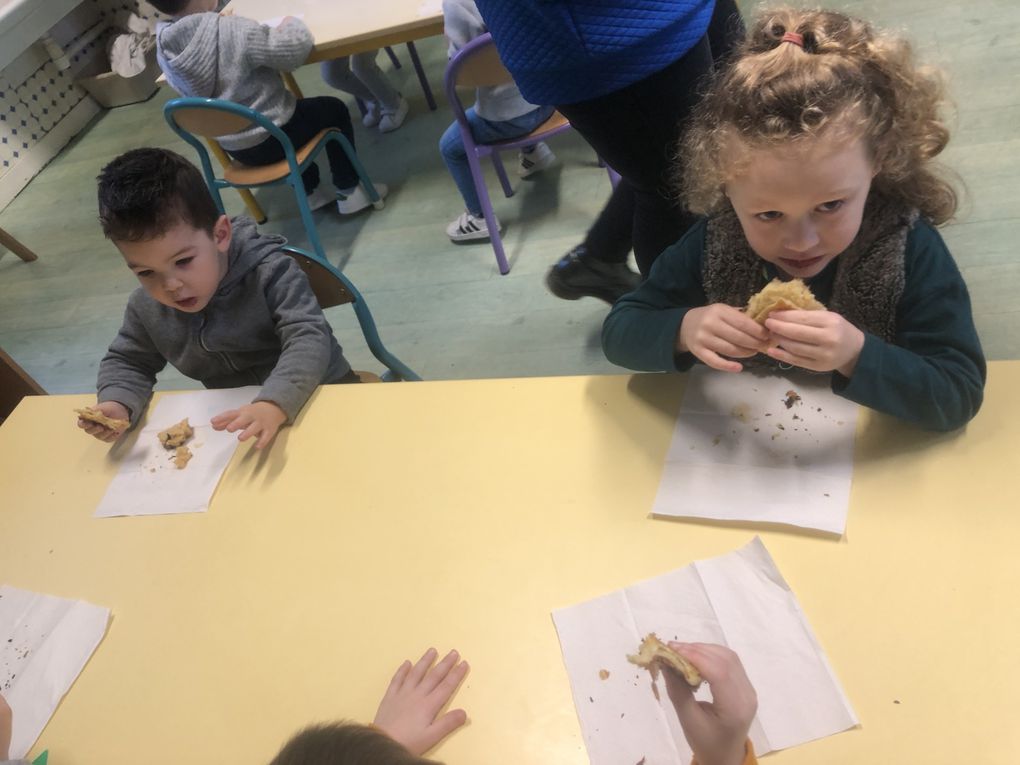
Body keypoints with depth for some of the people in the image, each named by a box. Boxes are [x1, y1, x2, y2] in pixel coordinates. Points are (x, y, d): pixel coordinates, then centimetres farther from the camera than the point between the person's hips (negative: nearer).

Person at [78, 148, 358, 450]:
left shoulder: (269, 273, -22)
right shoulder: (146, 308, -4)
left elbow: (308, 340, -32)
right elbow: (126, 361, 12)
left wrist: (274, 406, -50)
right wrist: (117, 404, -12)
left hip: (318, 400, -4)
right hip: (235, 423, 4)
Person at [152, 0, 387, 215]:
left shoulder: (165, 46, -5)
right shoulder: (229, 30, -27)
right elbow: (296, 48, -23)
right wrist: (290, 23, -4)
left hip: (234, 146, 7)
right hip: (271, 139, -7)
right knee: (334, 109, 17)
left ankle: (311, 191, 39)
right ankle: (348, 192, 21)